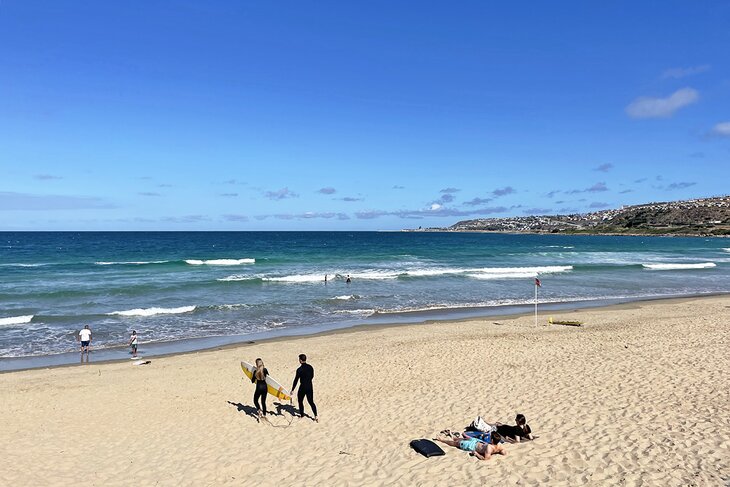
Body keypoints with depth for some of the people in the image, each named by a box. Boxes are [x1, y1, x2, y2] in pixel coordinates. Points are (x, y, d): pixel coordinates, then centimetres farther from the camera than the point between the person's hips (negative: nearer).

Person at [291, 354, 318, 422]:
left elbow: (296, 380, -15)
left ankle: (302, 414, 29)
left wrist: (292, 390, -9)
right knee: (311, 402, 12)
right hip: (310, 387, 5)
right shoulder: (310, 367, 0)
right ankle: (316, 416, 1)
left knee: (300, 401, 18)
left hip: (302, 387, -5)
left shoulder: (299, 369, -17)